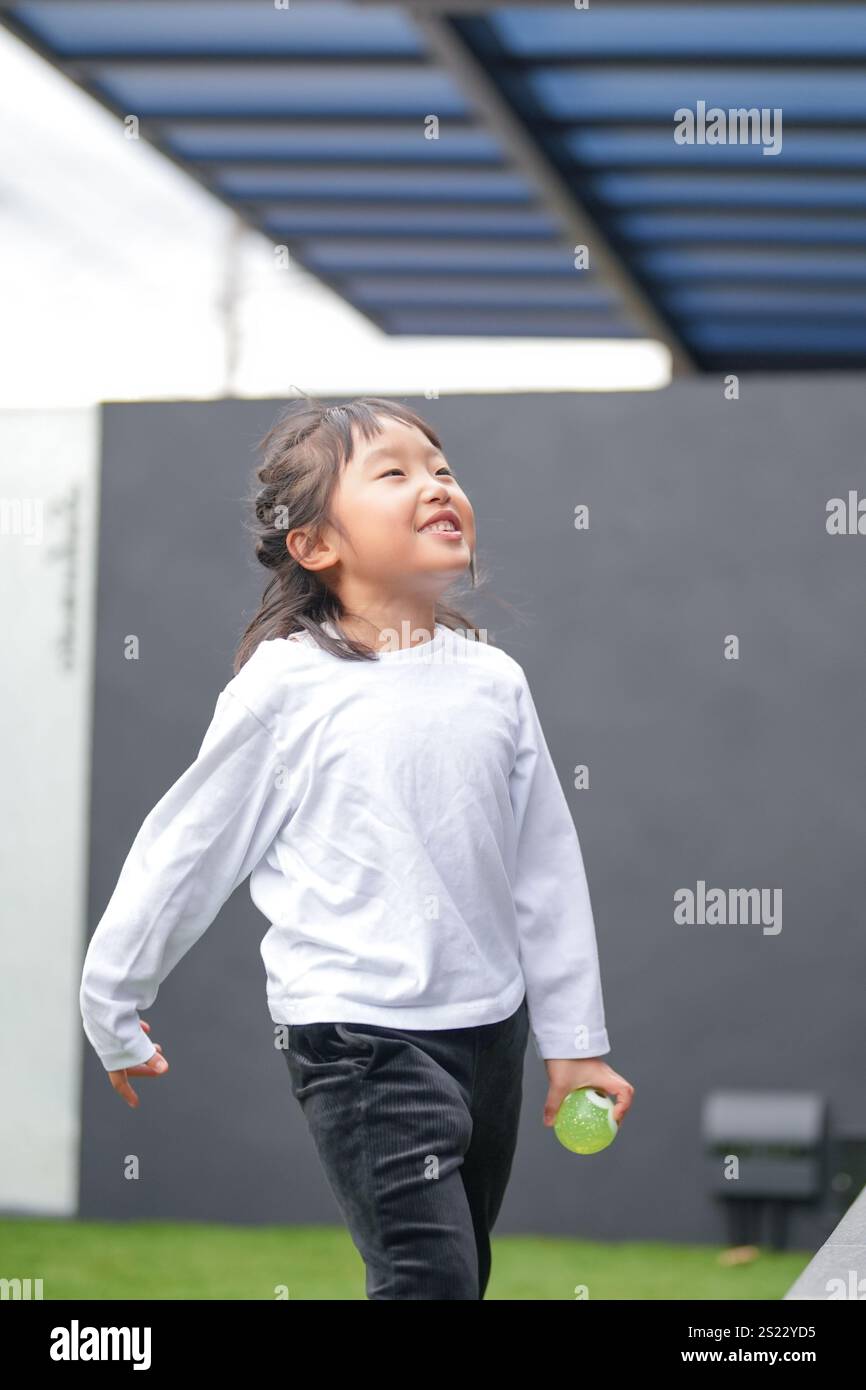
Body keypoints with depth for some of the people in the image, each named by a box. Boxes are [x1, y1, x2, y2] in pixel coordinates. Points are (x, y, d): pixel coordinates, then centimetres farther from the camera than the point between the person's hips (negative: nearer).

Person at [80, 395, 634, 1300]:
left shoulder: (494, 680, 4)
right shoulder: (286, 686, -8)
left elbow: (547, 868, 10)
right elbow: (186, 848, 0)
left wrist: (573, 1040, 11)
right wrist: (109, 1003, 7)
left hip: (489, 1026, 6)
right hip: (359, 1032, -5)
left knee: (461, 1278, 14)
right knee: (431, 1277, -15)